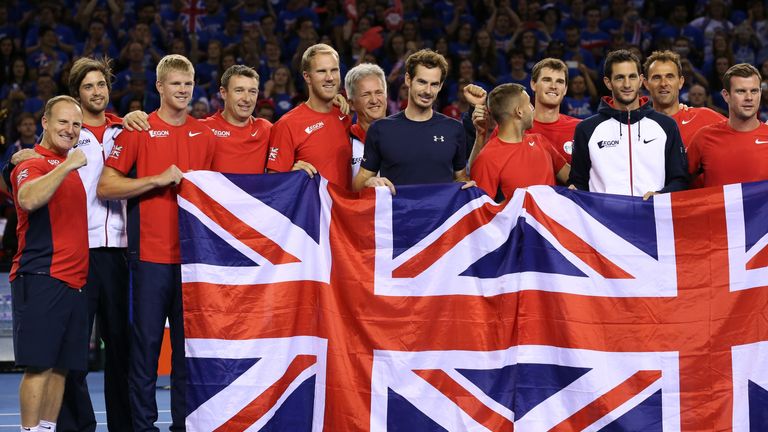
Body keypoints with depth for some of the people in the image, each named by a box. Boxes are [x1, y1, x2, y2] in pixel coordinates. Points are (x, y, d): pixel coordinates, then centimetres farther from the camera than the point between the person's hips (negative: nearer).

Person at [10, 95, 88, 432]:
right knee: (39, 365, -10)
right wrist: (66, 167, -28)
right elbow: (28, 199, -26)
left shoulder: (72, 166, 19)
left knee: (61, 367, 8)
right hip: (41, 278, -8)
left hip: (73, 280, 8)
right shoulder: (32, 164, -5)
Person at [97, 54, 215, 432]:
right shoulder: (138, 131, -1)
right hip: (150, 255, -4)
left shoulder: (204, 135, 11)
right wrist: (158, 179, -14)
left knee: (189, 341, 6)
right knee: (145, 341, -2)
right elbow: (105, 187, -6)